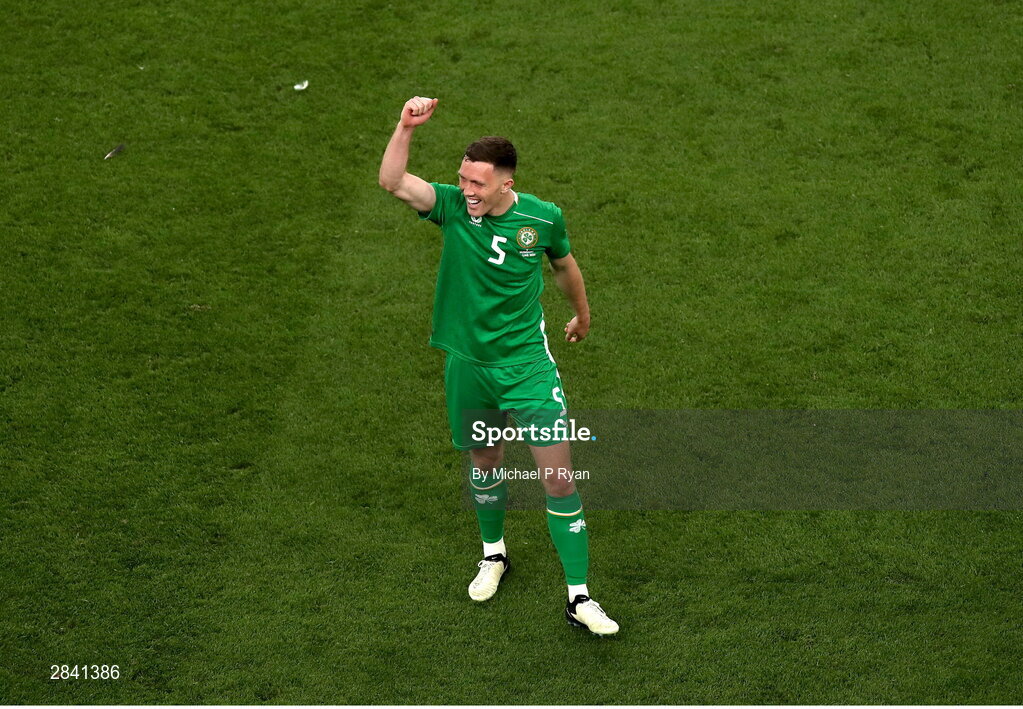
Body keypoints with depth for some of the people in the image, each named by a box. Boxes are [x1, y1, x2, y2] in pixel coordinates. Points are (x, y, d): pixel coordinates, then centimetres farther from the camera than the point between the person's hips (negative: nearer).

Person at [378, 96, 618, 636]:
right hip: (467, 363, 1)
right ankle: (494, 555, 45)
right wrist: (406, 128, -41)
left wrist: (582, 315, 27)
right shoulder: (452, 207, -11)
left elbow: (564, 265, 12)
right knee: (484, 461, 18)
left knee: (558, 476, -5)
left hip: (527, 363, -1)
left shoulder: (543, 217, -10)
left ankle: (579, 598, 3)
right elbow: (392, 182, -26)